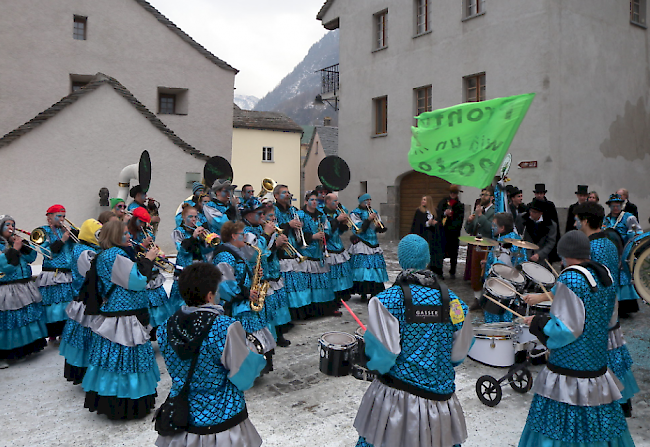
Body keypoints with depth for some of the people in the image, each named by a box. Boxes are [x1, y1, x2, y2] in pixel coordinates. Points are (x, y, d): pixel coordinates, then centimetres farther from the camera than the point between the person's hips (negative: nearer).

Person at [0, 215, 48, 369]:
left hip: (26, 288, 7)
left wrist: (22, 245, -4)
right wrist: (14, 249, -14)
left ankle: (24, 348, 27)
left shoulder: (16, 241, 14)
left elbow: (30, 258, 8)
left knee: (27, 316, 11)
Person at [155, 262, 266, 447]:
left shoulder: (165, 329, -8)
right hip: (223, 418, -4)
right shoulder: (226, 327, -25)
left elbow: (175, 369, 5)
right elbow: (244, 376, -18)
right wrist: (259, 360, 1)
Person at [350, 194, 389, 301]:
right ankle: (363, 293, 0)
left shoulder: (374, 212, 17)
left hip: (374, 244, 5)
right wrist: (369, 219, -17)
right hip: (361, 246, -5)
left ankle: (374, 292, 7)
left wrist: (379, 226, -8)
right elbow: (359, 229, -11)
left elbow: (382, 229, 14)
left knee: (376, 268, -1)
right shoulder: (355, 214, 2)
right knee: (362, 268, -10)